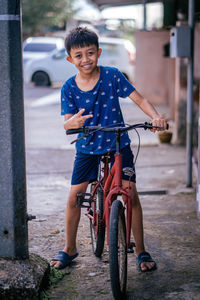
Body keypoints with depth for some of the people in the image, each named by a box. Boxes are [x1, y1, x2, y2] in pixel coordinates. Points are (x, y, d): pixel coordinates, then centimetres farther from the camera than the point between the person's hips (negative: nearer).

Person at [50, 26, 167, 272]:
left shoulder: (112, 76, -10)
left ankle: (141, 251, 6)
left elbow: (139, 99, -12)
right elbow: (66, 123, -12)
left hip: (117, 144, -1)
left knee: (131, 193, -9)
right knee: (74, 197, -1)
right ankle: (69, 248, 19)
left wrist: (155, 116, -31)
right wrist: (73, 122, -37)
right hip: (87, 147, 2)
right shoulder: (69, 88, -7)